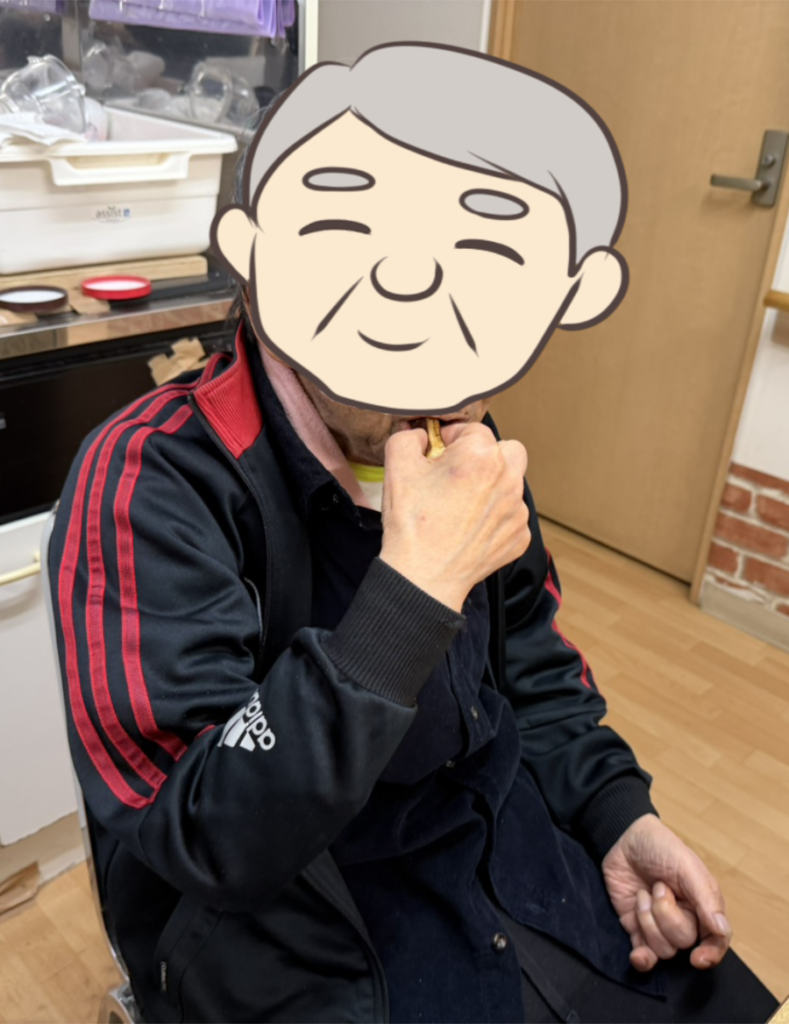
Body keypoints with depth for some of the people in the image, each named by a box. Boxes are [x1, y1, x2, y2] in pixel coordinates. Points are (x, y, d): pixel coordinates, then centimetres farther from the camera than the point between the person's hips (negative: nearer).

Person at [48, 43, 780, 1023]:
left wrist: (617, 816, -3)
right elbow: (208, 840, -29)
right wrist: (416, 586, -36)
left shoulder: (469, 451, -6)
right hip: (296, 936, -5)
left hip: (514, 851, 6)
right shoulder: (149, 482, -26)